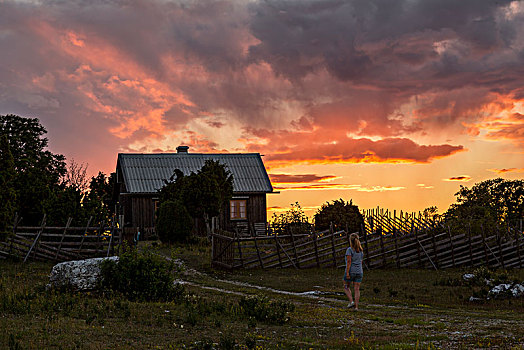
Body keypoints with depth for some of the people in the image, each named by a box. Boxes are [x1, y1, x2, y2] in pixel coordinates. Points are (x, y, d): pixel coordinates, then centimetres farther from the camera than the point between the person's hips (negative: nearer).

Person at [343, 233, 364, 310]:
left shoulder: (349, 250, -11)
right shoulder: (360, 250, 8)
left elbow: (349, 261, -17)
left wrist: (347, 273, -19)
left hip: (351, 271, -5)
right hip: (359, 271, 5)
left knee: (346, 287, 14)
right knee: (357, 289, 3)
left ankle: (351, 301, -3)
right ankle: (356, 306, -3)